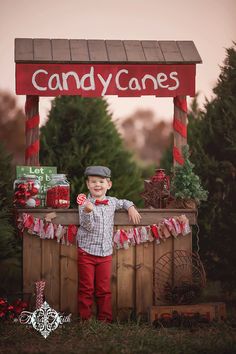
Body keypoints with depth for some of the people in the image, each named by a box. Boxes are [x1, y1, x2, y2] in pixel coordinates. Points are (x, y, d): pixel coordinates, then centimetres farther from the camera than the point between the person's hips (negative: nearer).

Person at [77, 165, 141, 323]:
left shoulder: (112, 202, 7)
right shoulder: (85, 203, -8)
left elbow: (124, 202, 30)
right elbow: (88, 226, -18)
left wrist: (131, 208, 11)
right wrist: (88, 211, -35)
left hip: (106, 253, 4)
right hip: (87, 252, -4)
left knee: (104, 289, 7)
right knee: (86, 288, 2)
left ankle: (105, 319, 14)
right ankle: (85, 319, 11)